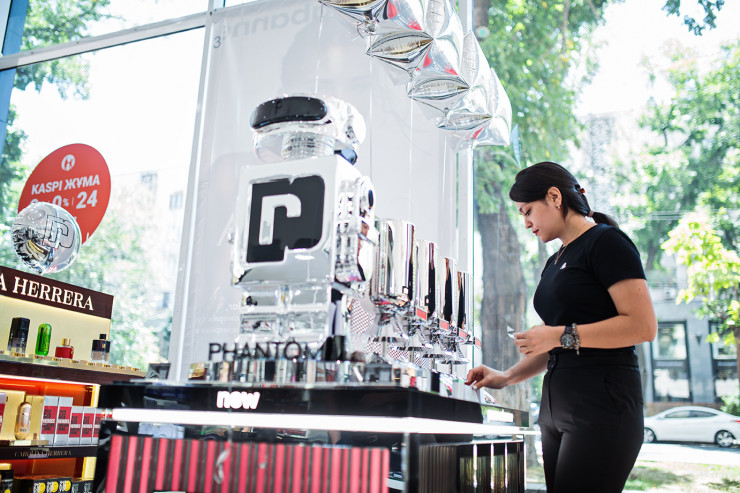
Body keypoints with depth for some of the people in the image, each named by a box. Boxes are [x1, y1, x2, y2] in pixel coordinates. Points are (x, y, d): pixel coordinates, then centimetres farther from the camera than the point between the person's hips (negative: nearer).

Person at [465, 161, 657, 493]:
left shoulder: (606, 241, -5)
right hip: (556, 404, 8)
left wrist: (563, 335, -16)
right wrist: (506, 377, 12)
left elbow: (643, 325, -15)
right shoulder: (555, 262, 19)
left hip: (601, 404, -8)